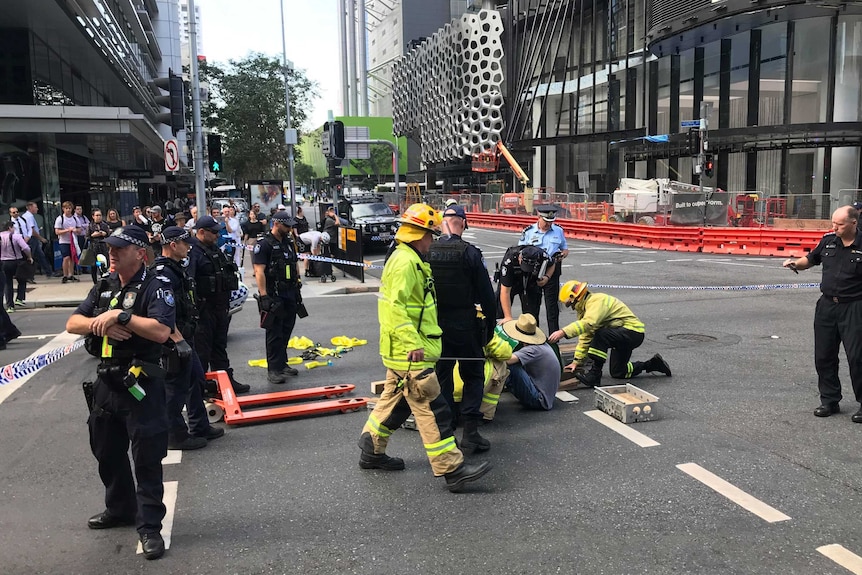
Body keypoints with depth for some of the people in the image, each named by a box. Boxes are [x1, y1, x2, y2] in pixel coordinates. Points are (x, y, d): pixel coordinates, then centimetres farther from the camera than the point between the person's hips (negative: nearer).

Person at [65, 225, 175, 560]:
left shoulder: (155, 287, -10)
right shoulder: (103, 287, 12)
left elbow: (161, 331, -25)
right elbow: (72, 324, 7)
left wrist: (120, 315, -21)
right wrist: (100, 324, -12)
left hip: (141, 384, -8)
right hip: (106, 380, 8)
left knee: (146, 458, -2)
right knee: (107, 451, 21)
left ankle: (149, 526, 8)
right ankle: (119, 509, 40)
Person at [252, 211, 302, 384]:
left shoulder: (289, 242, 14)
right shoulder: (264, 244, -11)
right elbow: (259, 272, -17)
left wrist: (297, 289, 19)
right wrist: (264, 296, -22)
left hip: (290, 295, 8)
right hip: (274, 296, -8)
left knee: (286, 331, 14)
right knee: (274, 334, -5)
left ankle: (282, 364, 26)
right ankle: (273, 370, 0)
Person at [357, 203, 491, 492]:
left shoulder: (411, 261, 17)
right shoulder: (405, 262, -18)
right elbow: (396, 307, -26)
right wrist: (413, 344, -28)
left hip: (403, 352, 11)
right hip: (410, 353, -11)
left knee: (395, 401, 20)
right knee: (432, 409, -8)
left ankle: (371, 451, 32)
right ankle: (452, 470, -3)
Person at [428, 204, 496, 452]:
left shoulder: (427, 252, -1)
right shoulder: (470, 253, -12)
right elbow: (486, 294, -10)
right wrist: (490, 324, 2)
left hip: (435, 324, 3)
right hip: (465, 325, -3)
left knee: (442, 377, 13)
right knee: (473, 376, 10)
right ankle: (470, 432, 3)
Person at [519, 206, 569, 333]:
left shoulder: (558, 231, 7)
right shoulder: (528, 232, 2)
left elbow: (565, 249, 18)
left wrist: (563, 254, -7)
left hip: (552, 273, 0)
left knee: (551, 304, 2)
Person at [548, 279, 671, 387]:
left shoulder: (597, 301, -21)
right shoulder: (585, 308, 10)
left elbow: (588, 323, -41)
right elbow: (585, 337, 10)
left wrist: (563, 332, -48)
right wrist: (577, 361, 5)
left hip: (633, 332, -11)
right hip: (622, 336, 11)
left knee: (601, 335, -33)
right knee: (617, 373, 15)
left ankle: (594, 375, -26)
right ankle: (652, 364, 31)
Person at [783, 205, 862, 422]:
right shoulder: (828, 240, 4)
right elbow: (811, 260, 18)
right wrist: (796, 262, -1)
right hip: (827, 305, 5)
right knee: (824, 356, 10)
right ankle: (830, 400, 24)